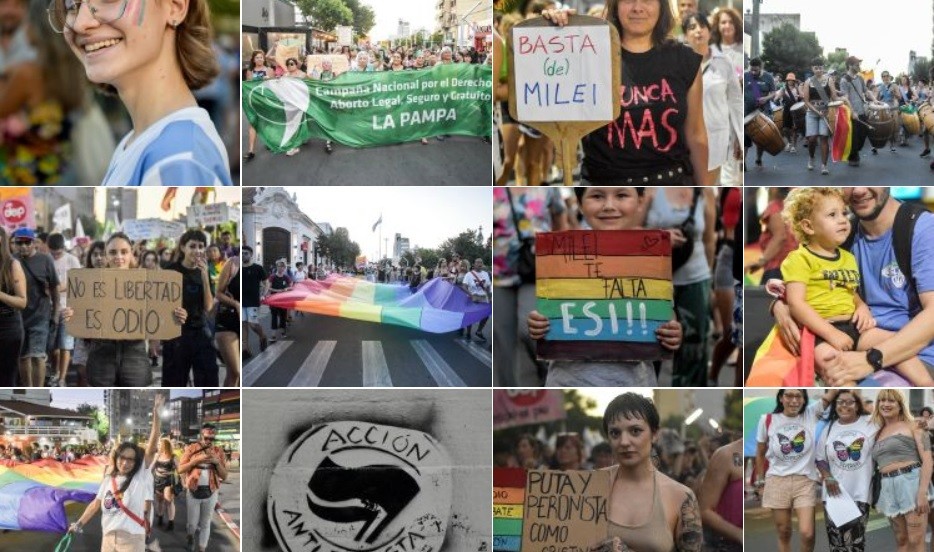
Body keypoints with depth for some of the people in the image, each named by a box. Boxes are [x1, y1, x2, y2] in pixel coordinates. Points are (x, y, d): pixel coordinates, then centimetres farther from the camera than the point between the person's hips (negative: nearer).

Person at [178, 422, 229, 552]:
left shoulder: (219, 451, 1)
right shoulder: (191, 448, -4)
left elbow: (224, 476, 2)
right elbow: (180, 469, -7)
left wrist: (217, 462, -15)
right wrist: (197, 460, -18)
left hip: (210, 492, 1)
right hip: (193, 491, -1)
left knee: (205, 523, 8)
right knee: (192, 522, 8)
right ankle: (191, 536, 41)